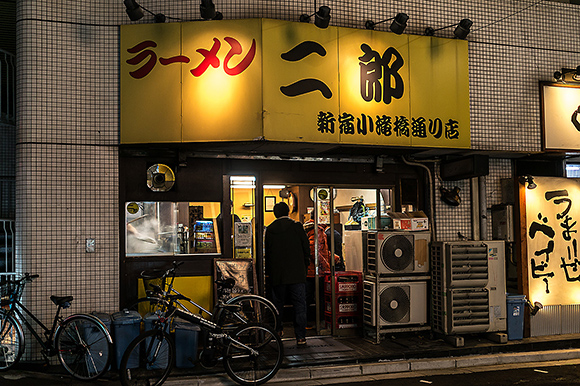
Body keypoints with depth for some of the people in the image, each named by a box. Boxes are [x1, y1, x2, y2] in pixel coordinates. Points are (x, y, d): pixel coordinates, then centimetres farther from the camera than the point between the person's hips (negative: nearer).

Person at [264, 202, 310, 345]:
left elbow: (267, 253, 8)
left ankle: (277, 330, 27)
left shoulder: (270, 229, 3)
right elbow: (306, 247, -1)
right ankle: (300, 336, -3)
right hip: (297, 273, -2)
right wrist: (305, 265, 15)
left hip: (277, 274, 2)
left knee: (278, 303, 17)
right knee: (299, 304, 1)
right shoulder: (296, 226, -4)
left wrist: (268, 273, 17)